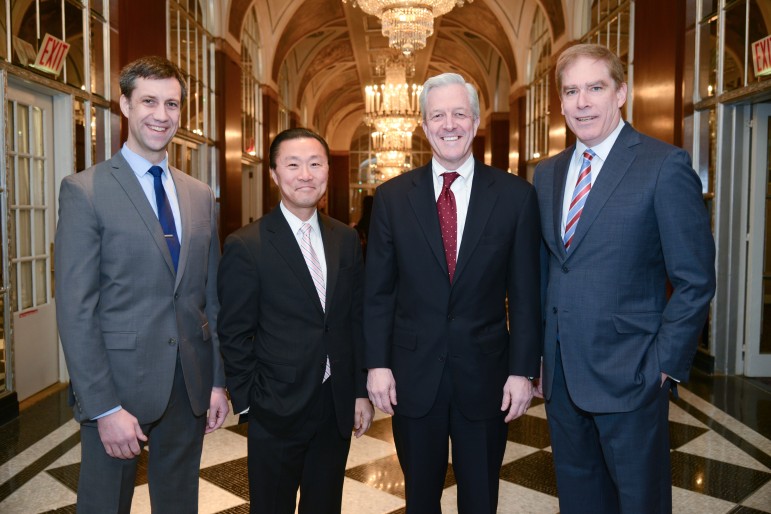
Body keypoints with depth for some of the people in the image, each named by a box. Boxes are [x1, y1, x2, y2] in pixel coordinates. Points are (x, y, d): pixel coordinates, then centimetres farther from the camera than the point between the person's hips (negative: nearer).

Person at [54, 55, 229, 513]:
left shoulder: (201, 196, 8)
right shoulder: (85, 191, -7)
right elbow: (75, 309, -12)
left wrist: (218, 381, 7)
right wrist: (105, 407, -15)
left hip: (190, 386, 5)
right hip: (117, 387, -4)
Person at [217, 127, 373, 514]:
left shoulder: (346, 240, 3)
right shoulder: (245, 246, -11)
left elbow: (355, 320, 7)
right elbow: (234, 335, -7)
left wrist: (361, 390, 5)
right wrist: (248, 402, -7)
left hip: (338, 408, 4)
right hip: (277, 411, -4)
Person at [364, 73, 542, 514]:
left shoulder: (516, 195, -3)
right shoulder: (392, 197, -1)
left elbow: (525, 294, -2)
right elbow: (378, 291, 1)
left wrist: (524, 370, -4)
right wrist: (378, 364, -3)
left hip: (485, 374, 0)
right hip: (413, 374, 1)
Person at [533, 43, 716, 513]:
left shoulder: (665, 166, -10)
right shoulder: (547, 173, 8)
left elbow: (695, 281, -11)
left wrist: (664, 365, -13)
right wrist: (540, 355, 8)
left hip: (630, 374, -5)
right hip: (561, 372, 5)